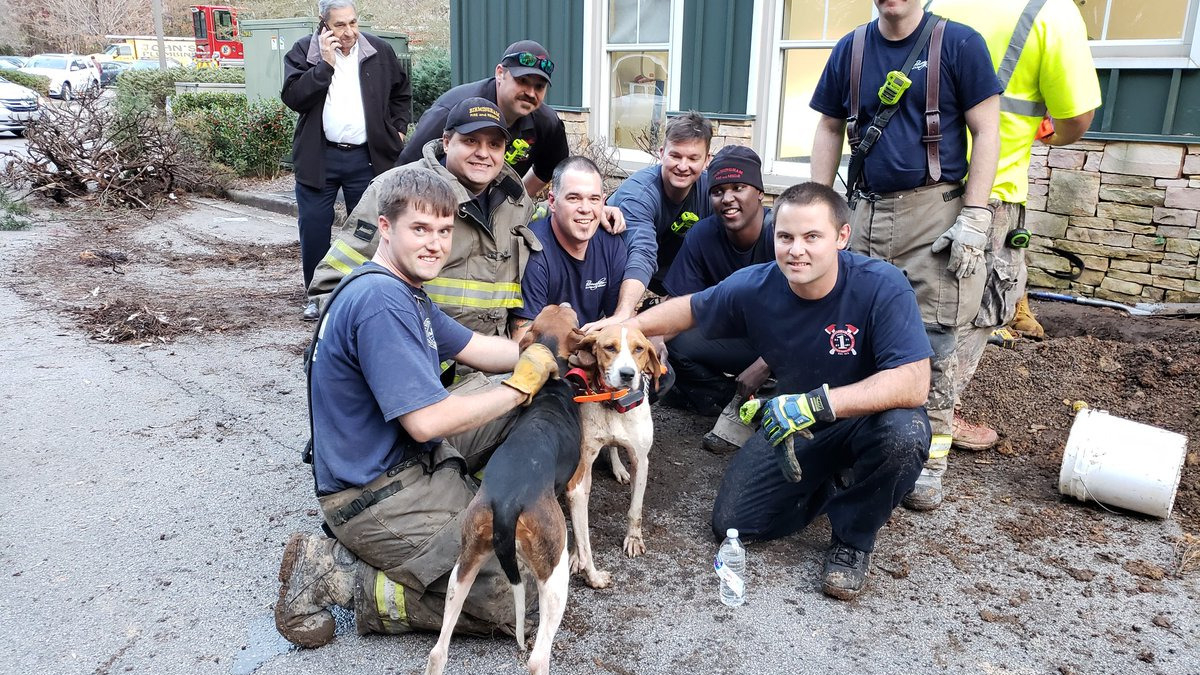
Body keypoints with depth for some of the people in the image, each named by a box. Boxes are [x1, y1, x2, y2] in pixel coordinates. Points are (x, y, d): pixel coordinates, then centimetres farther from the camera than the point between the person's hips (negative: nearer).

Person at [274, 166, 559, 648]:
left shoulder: (404, 288, 8)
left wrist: (554, 354, 3)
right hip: (376, 496, -10)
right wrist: (521, 386, -16)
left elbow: (476, 348, 15)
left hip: (409, 457, 10)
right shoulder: (380, 302, -25)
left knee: (521, 404, 13)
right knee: (517, 603, -11)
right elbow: (427, 422, -28)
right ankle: (336, 577, -5)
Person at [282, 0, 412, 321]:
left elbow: (401, 93, 19)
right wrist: (324, 64, -18)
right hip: (318, 158, -1)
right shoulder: (303, 51, 0)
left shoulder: (379, 51, 5)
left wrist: (397, 130, 9)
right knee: (314, 228, 2)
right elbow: (293, 97, -13)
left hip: (367, 158, 1)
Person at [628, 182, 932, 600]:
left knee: (904, 433, -38)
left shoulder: (882, 287, -28)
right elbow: (689, 309, 2)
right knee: (732, 524, -5)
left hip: (871, 418, -3)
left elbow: (913, 384, -37)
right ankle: (835, 484, 21)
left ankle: (853, 541, -7)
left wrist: (816, 402, -45)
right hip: (794, 428, 3)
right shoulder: (755, 288, -17)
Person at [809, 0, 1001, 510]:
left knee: (931, 338, -4)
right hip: (868, 210, 4)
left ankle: (930, 461, 7)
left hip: (934, 210, -4)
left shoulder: (958, 43, -1)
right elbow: (829, 130, 14)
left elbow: (986, 132, -3)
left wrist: (973, 218, -10)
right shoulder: (850, 49, 10)